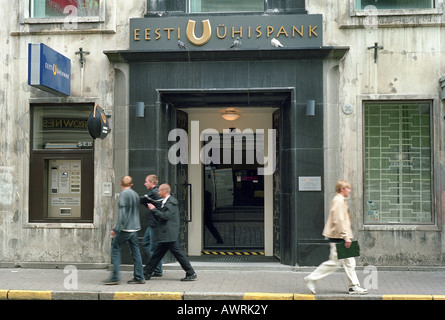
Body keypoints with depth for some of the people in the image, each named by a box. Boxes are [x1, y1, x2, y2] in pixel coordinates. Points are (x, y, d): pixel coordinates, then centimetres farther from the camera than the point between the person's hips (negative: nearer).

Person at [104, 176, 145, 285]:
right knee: (135, 252, 9)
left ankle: (115, 278, -1)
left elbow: (122, 213, -18)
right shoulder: (135, 194, 13)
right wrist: (117, 226, 28)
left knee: (115, 250, 1)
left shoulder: (124, 194, -11)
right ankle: (139, 277, 11)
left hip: (125, 228, -8)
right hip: (134, 227, 8)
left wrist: (116, 229, -17)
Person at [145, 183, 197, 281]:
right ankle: (147, 274, 21)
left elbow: (165, 216, -21)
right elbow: (160, 217, 19)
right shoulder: (165, 202, 18)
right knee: (157, 254, 13)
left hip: (170, 235, -10)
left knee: (178, 253, -6)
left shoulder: (171, 202, -12)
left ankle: (191, 273, 1)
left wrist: (154, 209, -13)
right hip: (165, 236, 10)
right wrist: (153, 209, 8)